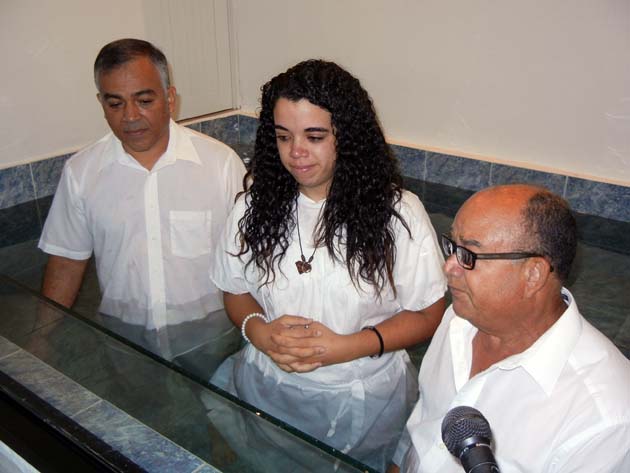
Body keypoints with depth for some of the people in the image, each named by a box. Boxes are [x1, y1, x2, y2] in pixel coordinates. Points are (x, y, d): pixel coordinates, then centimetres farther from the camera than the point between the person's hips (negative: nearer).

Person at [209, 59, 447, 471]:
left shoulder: (397, 213, -15)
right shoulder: (254, 206, -5)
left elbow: (427, 314, -9)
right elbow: (236, 291, 6)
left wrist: (345, 347, -22)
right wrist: (257, 329, -16)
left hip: (363, 404, -2)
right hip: (266, 389, 3)